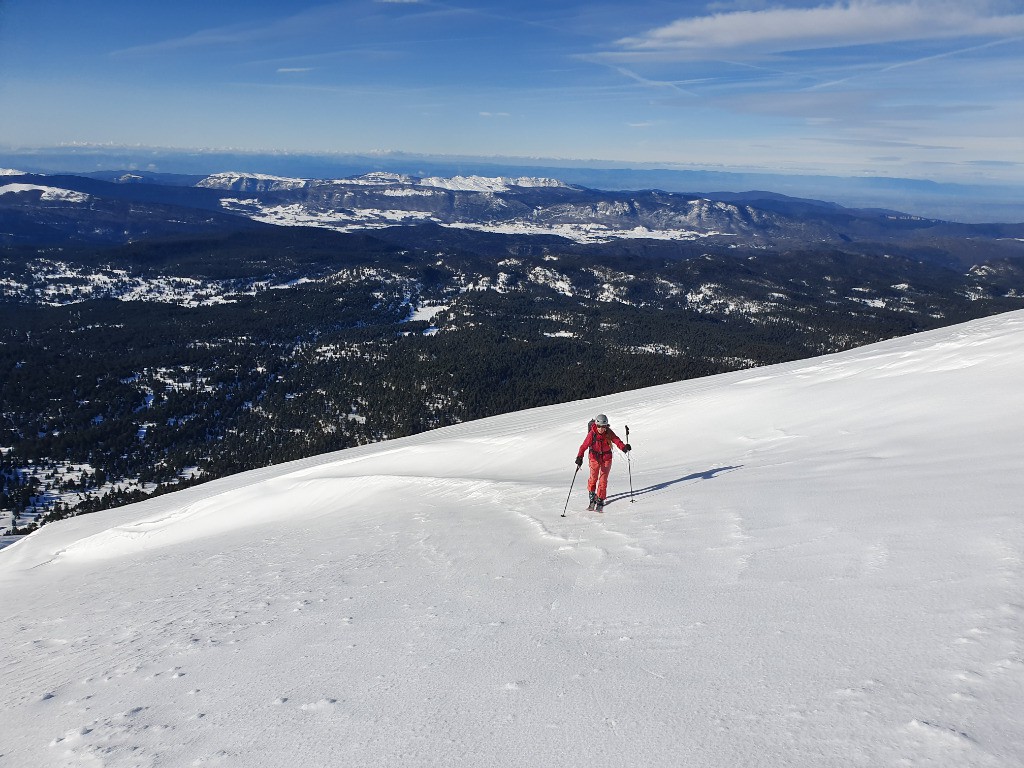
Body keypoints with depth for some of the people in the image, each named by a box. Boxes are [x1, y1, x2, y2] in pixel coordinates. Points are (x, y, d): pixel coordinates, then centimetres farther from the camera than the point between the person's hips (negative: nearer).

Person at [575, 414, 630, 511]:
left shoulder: (609, 433, -13)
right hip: (595, 458, -1)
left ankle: (600, 501, 7)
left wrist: (624, 447, -37)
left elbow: (617, 441, -17)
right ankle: (592, 498, 18)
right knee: (593, 478, -4)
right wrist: (579, 457, -36)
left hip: (606, 458, 1)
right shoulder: (592, 434, -19)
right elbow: (584, 446, -23)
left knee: (603, 480, -3)